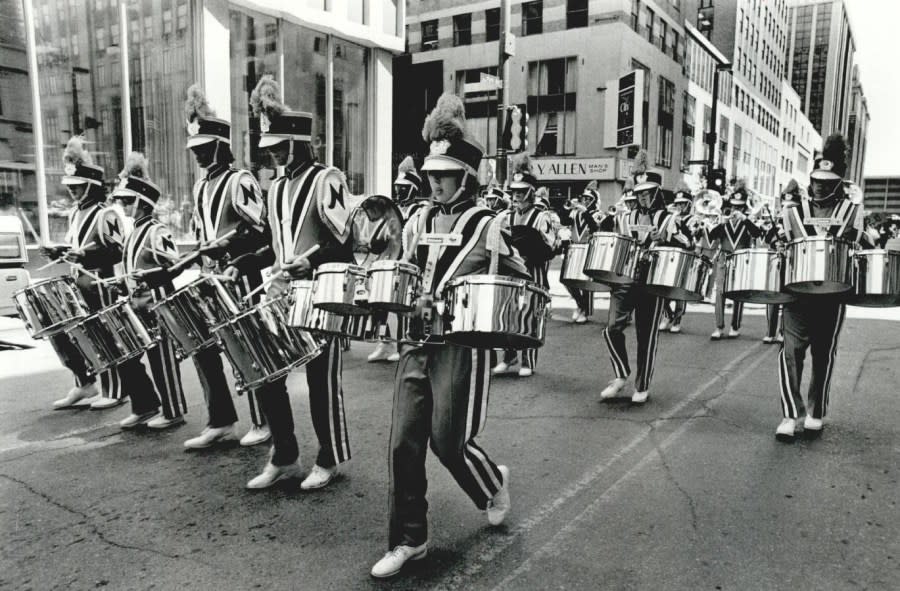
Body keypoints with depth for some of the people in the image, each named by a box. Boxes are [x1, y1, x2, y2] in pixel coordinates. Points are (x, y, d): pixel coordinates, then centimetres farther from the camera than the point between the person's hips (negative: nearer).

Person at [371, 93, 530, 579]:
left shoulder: (488, 226, -5)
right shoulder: (418, 223, 11)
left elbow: (521, 282, 1)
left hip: (462, 345, -5)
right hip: (415, 343, 5)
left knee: (449, 440, -4)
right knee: (404, 442, 3)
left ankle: (493, 484, 31)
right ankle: (409, 539, 18)